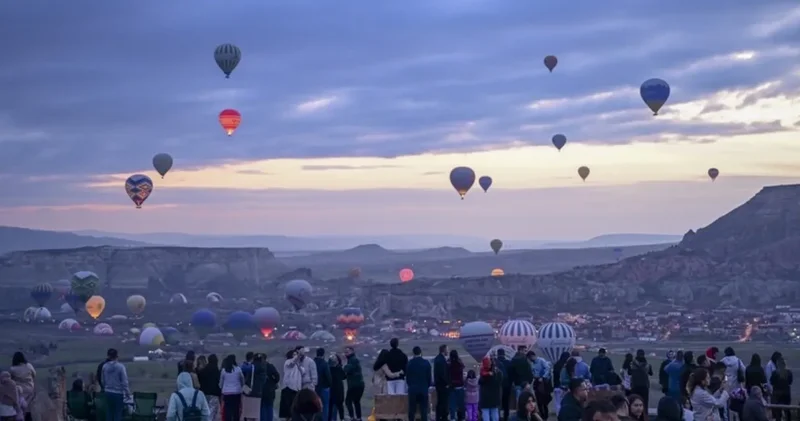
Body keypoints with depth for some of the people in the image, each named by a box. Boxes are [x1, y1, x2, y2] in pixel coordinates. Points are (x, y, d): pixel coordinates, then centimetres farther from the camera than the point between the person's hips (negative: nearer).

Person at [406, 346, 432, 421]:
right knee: (424, 410, 3)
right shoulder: (426, 363, -4)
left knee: (412, 410, 5)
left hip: (412, 389, 0)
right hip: (423, 389, 0)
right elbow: (429, 377, 1)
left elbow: (407, 377, 2)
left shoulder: (409, 363, -4)